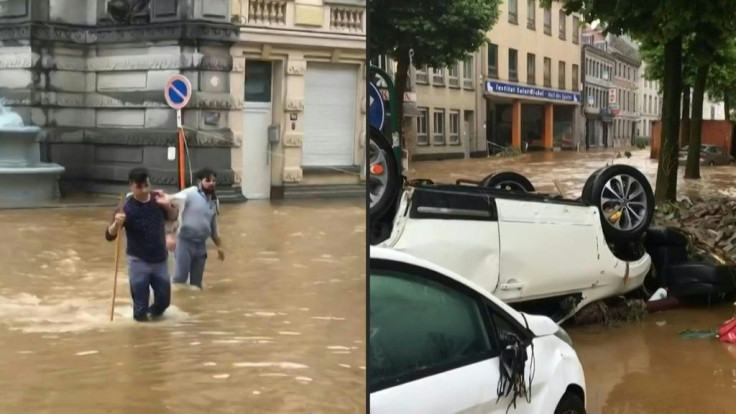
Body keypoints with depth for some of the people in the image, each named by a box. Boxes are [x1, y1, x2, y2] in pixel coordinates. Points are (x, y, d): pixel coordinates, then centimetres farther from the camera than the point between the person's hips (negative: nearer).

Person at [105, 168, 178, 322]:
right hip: (138, 261, -4)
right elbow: (109, 236, -18)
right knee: (140, 306, 2)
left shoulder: (158, 198, -7)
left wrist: (168, 206, -12)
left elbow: (173, 217, 11)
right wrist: (117, 224, -39)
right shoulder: (126, 207, -18)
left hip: (160, 260, 4)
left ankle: (154, 312, 46)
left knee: (164, 300, 15)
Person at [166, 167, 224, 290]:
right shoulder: (189, 194, -12)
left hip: (201, 245, 6)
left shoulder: (213, 201, 10)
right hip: (185, 242, -6)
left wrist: (219, 246, 23)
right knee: (180, 279, -7)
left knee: (196, 282, 10)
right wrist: (170, 234, -28)